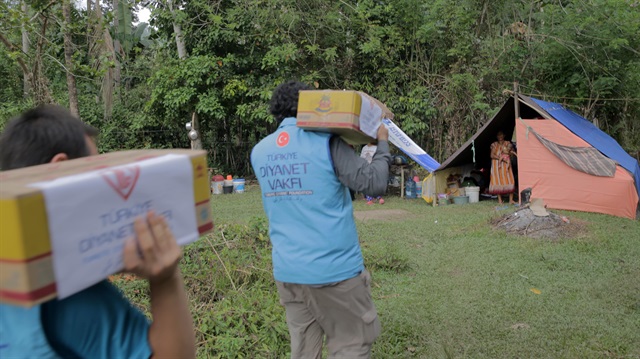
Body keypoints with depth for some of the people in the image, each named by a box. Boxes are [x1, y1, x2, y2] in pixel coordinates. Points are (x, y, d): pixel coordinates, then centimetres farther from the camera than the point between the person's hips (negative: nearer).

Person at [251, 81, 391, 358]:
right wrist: (382, 144, 5)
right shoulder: (325, 143, -12)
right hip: (334, 268, -5)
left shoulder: (259, 152, 6)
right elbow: (374, 184, -11)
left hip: (287, 271, 6)